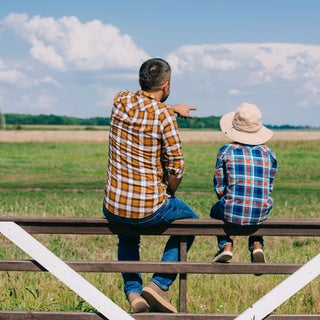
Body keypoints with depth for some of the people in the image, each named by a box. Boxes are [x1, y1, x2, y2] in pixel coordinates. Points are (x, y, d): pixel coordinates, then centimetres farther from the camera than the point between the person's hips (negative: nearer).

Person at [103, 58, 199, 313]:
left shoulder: (121, 102, 0)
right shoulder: (164, 116, -15)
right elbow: (176, 168, -12)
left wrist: (173, 109, 34)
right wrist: (169, 193, 7)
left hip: (113, 207, 5)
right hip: (150, 210, -5)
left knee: (127, 235, 39)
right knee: (190, 221, 26)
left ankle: (133, 292, 23)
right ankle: (159, 284, 13)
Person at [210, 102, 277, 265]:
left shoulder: (226, 152, -4)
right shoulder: (268, 153, 4)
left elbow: (219, 188, 3)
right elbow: (268, 188, 11)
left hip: (232, 214, -2)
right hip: (261, 215, 2)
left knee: (215, 210, 32)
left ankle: (226, 245, 14)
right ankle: (257, 245, 18)